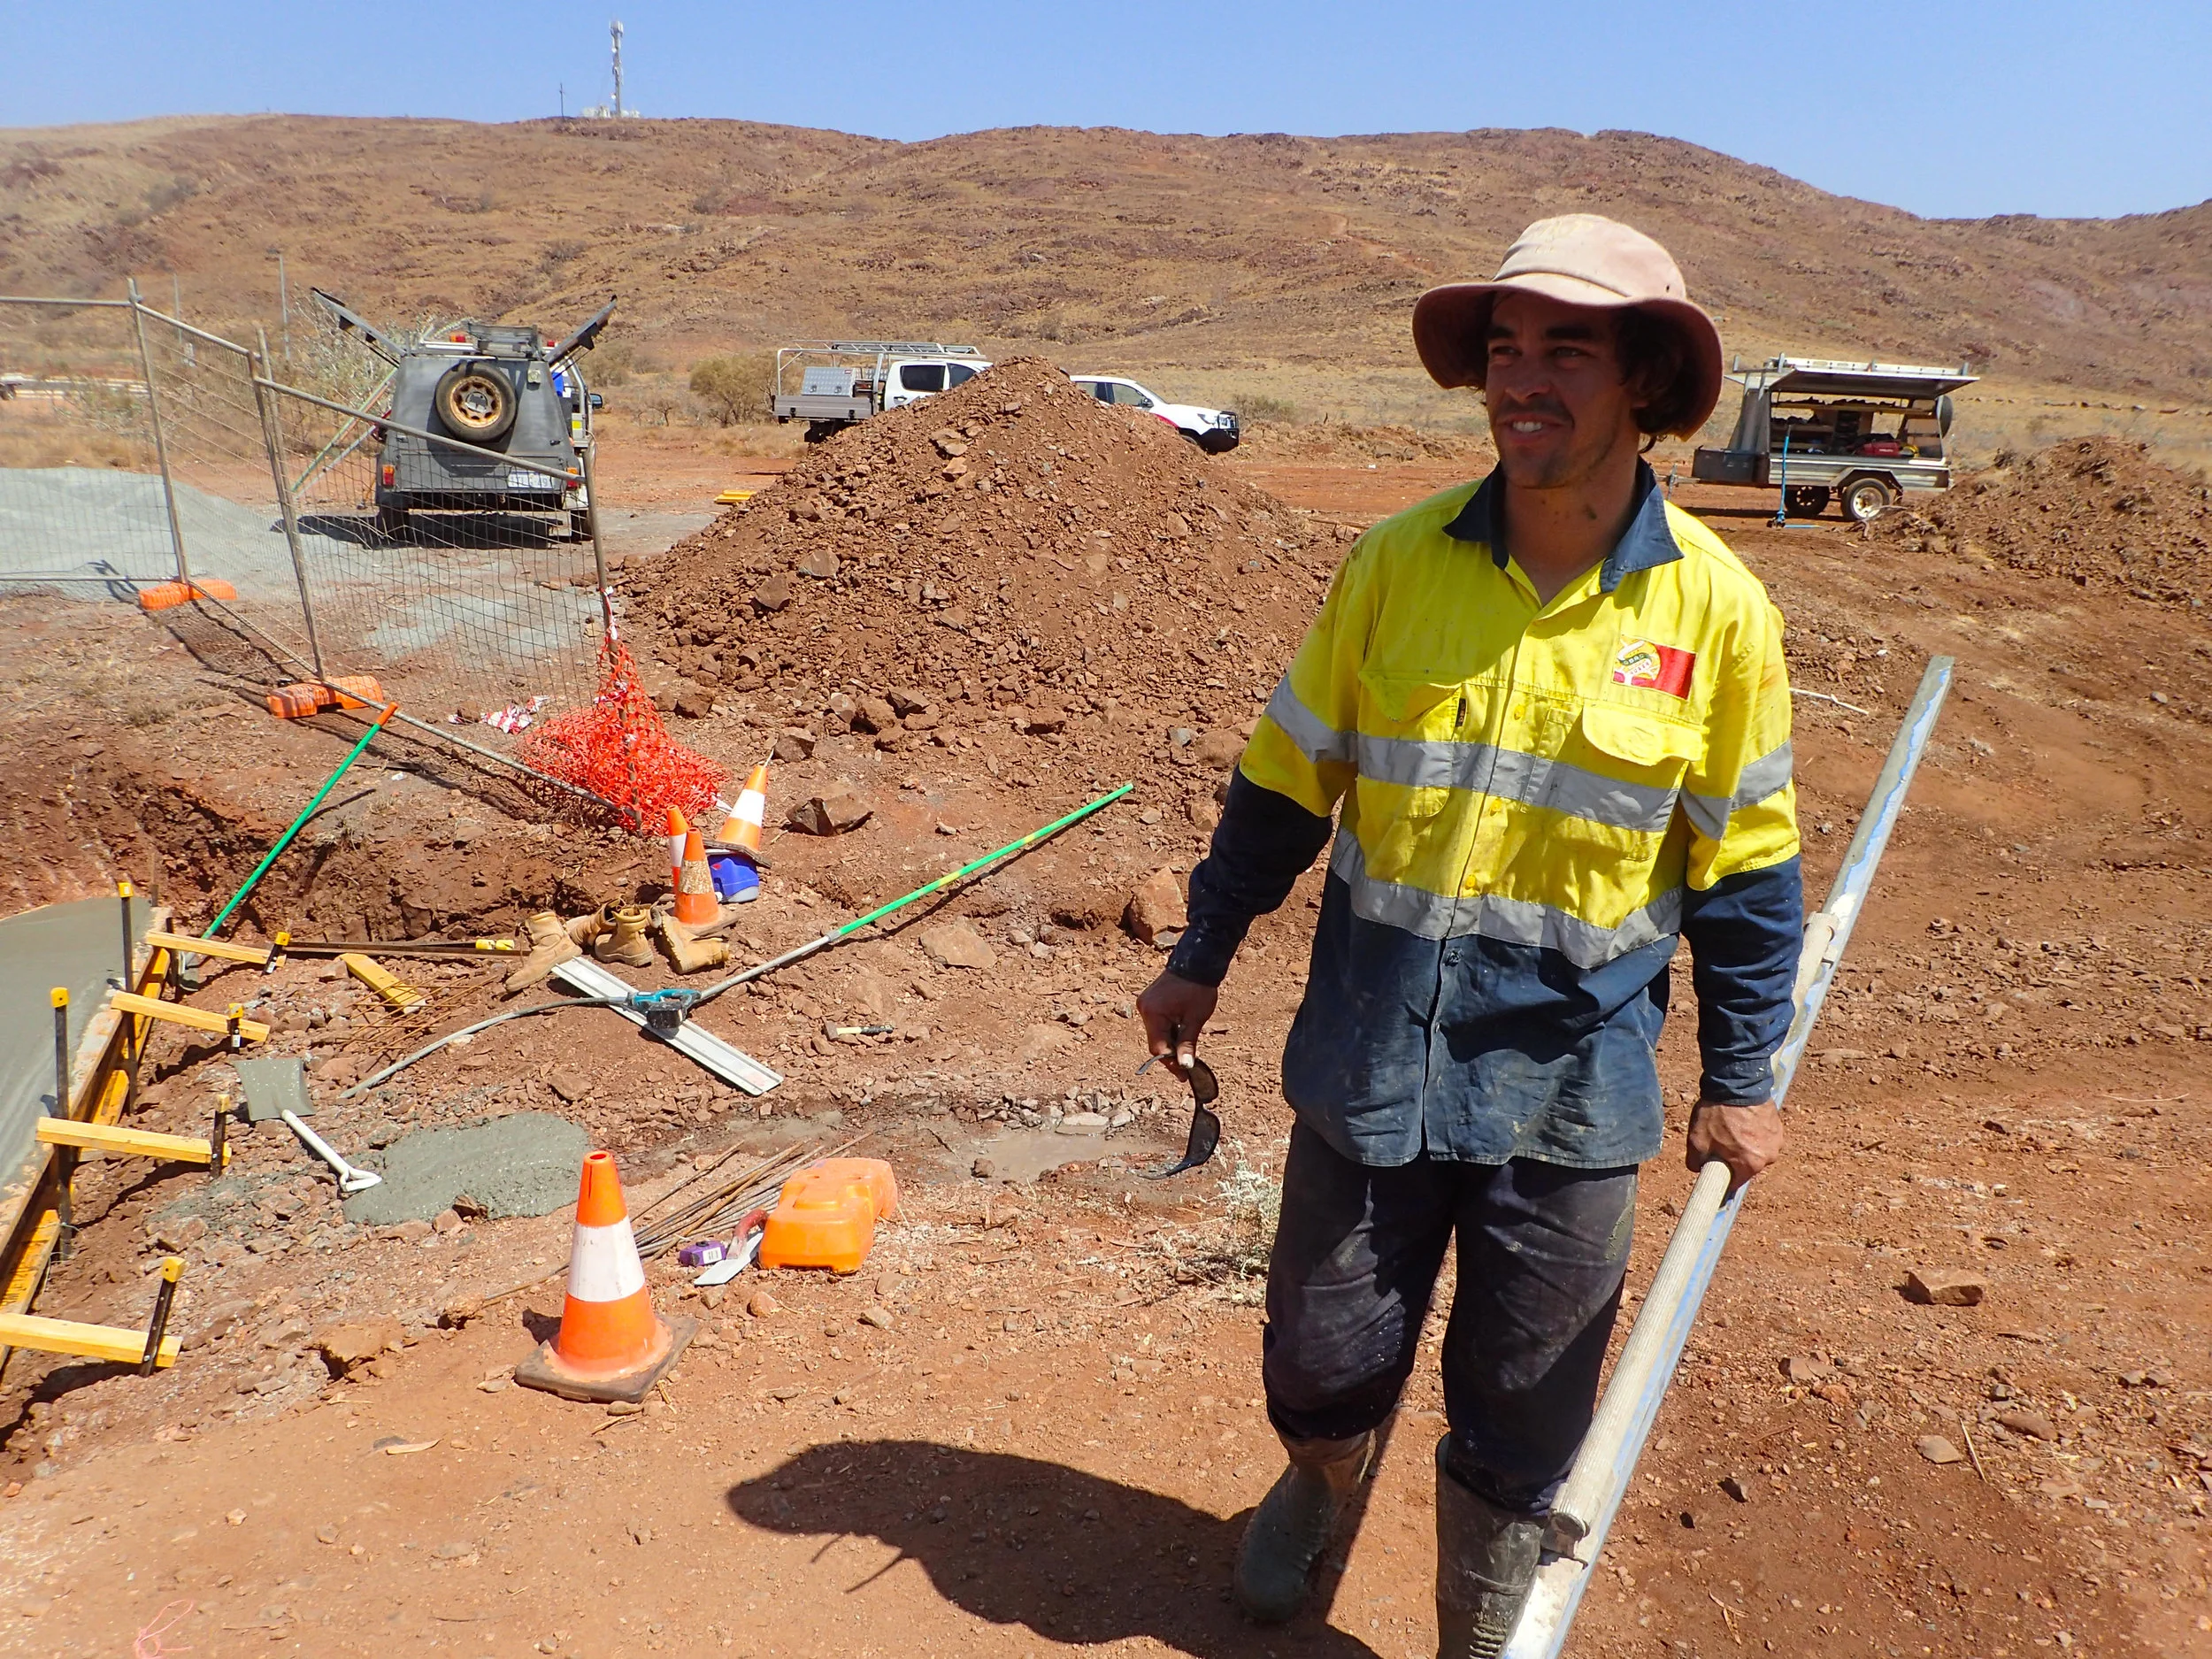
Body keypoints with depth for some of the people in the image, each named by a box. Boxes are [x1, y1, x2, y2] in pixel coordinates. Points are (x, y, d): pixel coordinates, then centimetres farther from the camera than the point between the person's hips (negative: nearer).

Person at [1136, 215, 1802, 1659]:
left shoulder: (1715, 606, -7)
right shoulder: (1396, 563, -5)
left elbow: (1746, 865, 2)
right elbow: (1289, 779, 4)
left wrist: (1742, 1081, 4)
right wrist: (1202, 960, 8)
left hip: (1570, 1087, -1)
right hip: (1374, 1051, 1)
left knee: (1523, 1414, 13)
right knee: (1324, 1359, 16)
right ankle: (1322, 1484, 52)